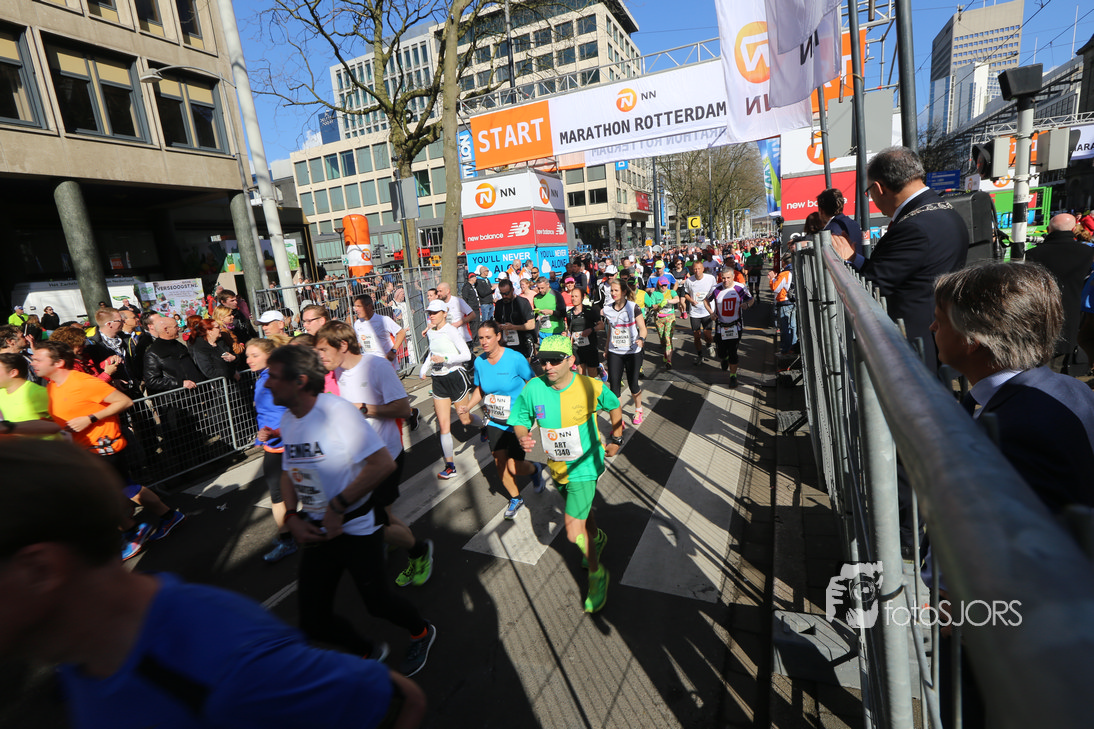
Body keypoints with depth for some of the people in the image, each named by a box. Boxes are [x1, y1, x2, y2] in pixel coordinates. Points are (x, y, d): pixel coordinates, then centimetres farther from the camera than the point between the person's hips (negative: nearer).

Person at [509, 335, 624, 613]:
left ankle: (597, 574, 21)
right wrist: (523, 438, -27)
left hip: (583, 466, -4)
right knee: (581, 510, 28)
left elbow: (614, 406, 0)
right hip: (556, 466, 4)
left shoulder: (591, 387, -21)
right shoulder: (533, 388, -17)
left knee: (574, 531, -8)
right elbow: (520, 421, -5)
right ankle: (597, 537, 62)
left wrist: (616, 439, 6)